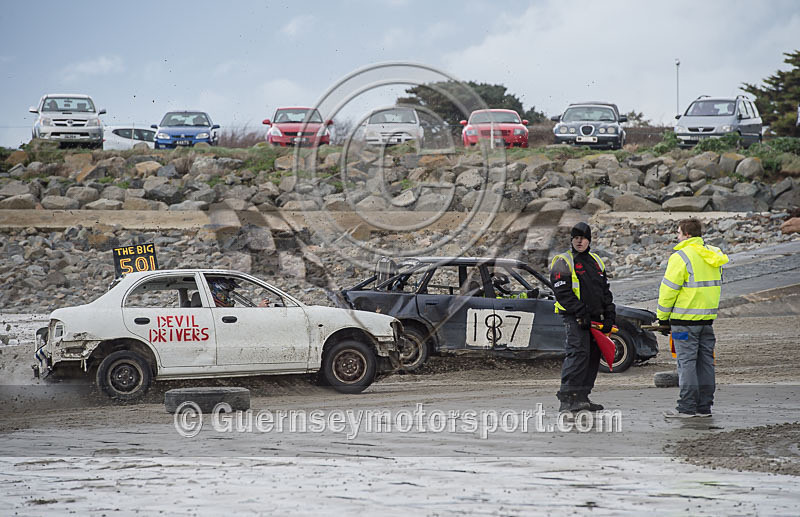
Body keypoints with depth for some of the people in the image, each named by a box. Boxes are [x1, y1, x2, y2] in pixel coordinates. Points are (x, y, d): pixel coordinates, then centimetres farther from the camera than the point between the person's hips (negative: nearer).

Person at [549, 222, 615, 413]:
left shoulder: (596, 262, 18)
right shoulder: (563, 263, -4)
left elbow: (605, 290, 21)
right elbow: (562, 292, -13)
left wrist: (610, 315, 10)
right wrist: (581, 313, -19)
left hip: (595, 318, 8)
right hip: (575, 318, -8)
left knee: (593, 356, 7)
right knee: (578, 353, -20)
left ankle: (582, 397, 14)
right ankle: (567, 399, -25)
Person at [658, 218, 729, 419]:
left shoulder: (681, 257, -14)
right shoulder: (713, 255, 11)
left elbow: (669, 289, -13)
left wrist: (663, 316, -3)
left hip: (685, 319, -7)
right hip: (707, 318, 7)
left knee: (687, 361, -4)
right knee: (705, 361, 10)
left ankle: (687, 407, -5)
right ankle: (704, 406, 14)